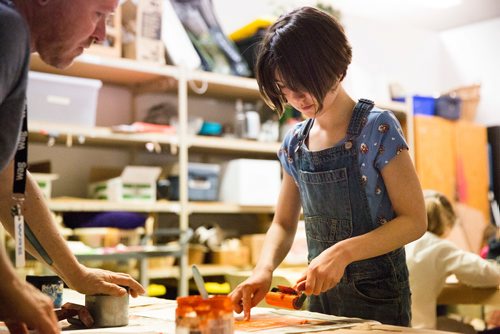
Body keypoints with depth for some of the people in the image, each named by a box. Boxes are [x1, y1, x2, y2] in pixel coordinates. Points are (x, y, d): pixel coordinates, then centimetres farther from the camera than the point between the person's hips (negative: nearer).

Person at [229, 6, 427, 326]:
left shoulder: (377, 128, -14)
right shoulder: (295, 143, 2)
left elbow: (414, 220, -15)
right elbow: (283, 224, 8)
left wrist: (342, 252, -27)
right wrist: (265, 269, -12)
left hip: (377, 298, -5)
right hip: (320, 294, 5)